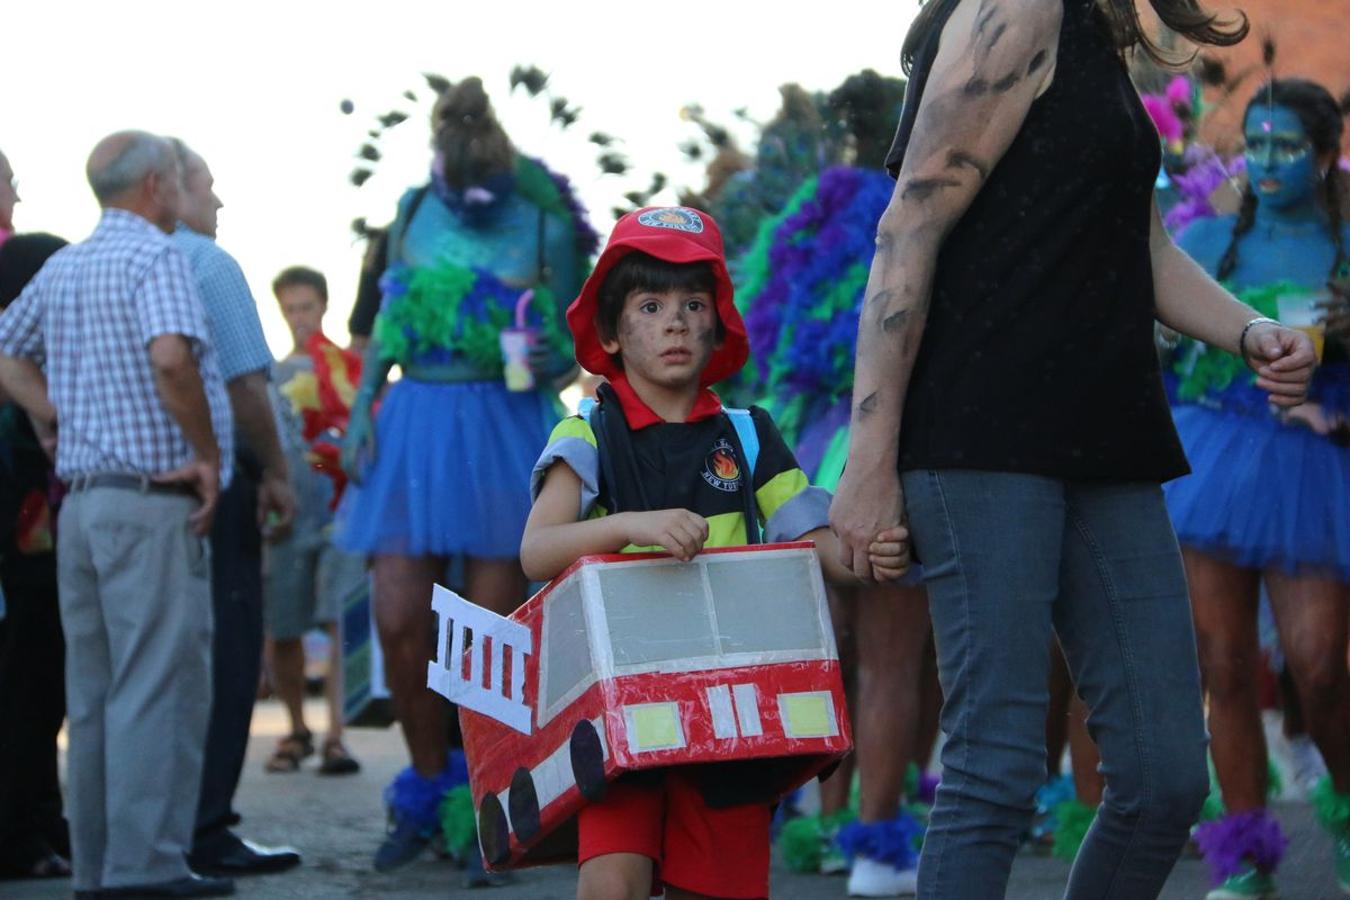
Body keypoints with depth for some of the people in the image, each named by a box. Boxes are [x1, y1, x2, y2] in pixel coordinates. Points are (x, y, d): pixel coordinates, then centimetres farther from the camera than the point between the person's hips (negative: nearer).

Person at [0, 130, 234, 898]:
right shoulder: (155, 256, -10)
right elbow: (170, 356, -25)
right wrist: (208, 455, -16)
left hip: (81, 499, 8)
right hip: (153, 498, -8)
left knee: (95, 691, 11)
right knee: (161, 684, -6)